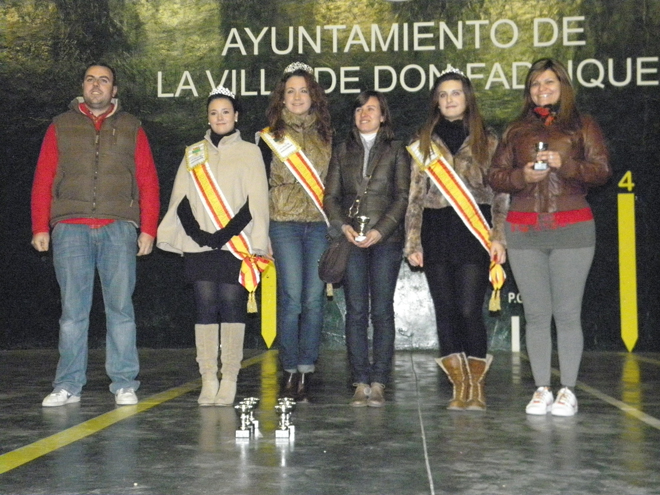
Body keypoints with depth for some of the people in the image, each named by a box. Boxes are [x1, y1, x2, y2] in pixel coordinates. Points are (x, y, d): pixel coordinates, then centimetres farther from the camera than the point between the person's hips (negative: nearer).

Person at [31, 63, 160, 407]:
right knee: (73, 310, 1)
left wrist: (148, 229, -1)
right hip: (71, 228, 1)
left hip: (118, 228, 0)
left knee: (120, 307, -1)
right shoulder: (61, 126, 16)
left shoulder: (131, 128, 15)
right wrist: (40, 227, 1)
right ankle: (68, 385, 8)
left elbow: (148, 182, 9)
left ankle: (124, 385, 5)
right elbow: (42, 181, 11)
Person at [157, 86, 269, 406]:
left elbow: (256, 202, 1)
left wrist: (227, 233, -11)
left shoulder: (250, 152, 10)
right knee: (205, 307, -3)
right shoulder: (193, 154, 18)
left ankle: (229, 380, -1)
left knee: (232, 305, -6)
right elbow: (180, 200, 12)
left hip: (236, 245, -2)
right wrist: (197, 233, -5)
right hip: (199, 246, 2)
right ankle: (208, 380, 0)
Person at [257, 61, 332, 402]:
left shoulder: (326, 135, 14)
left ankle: (306, 370, 6)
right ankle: (291, 370, 4)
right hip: (284, 223, -2)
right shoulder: (269, 136, 8)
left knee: (314, 298, -2)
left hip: (320, 224, 2)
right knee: (291, 299, -6)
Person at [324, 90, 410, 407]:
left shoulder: (396, 151, 10)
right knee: (356, 312, -1)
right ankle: (361, 382, 4)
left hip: (386, 239, -2)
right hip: (352, 240, 2)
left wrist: (381, 230, -11)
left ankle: (378, 383, 1)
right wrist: (343, 226, -7)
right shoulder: (342, 152, 17)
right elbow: (331, 196, 11)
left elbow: (403, 196, 1)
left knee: (382, 311, -3)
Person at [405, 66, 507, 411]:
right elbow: (415, 194, 10)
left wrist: (497, 237, -4)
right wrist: (412, 241, 3)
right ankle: (459, 387, 10)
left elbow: (499, 192, 6)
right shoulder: (424, 141, 14)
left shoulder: (486, 140, 9)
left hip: (474, 230, -2)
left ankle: (477, 387, 3)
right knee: (445, 310, 2)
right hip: (436, 231, 2)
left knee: (470, 309, -9)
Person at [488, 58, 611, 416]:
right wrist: (522, 176, -7)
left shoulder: (582, 126, 12)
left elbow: (602, 170, 2)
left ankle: (568, 390, 4)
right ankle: (541, 389, 8)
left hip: (572, 229, -2)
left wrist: (564, 164, -14)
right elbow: (495, 176, 12)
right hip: (524, 231, 2)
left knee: (567, 313, -4)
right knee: (536, 313, 1)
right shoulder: (516, 130, 18)